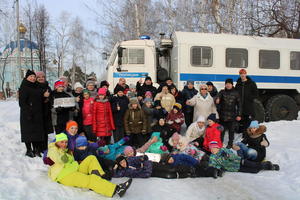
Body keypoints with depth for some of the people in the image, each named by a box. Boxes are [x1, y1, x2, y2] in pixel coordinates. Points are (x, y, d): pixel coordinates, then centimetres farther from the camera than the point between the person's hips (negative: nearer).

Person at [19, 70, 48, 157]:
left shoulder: (37, 87, 14)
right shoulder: (24, 88, -8)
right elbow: (22, 102, -15)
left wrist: (44, 95, 0)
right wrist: (28, 113, -22)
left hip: (37, 114, 7)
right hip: (27, 114, -7)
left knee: (38, 131, 9)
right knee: (28, 131, 0)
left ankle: (36, 149, 19)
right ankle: (29, 150, 10)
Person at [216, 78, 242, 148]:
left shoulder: (235, 93, 2)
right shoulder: (222, 92, 3)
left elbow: (239, 104, 4)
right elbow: (218, 97, -15)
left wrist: (239, 115, 0)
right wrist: (217, 100, -40)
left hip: (232, 116, 0)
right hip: (223, 115, 0)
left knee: (231, 131, 6)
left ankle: (230, 144, 21)